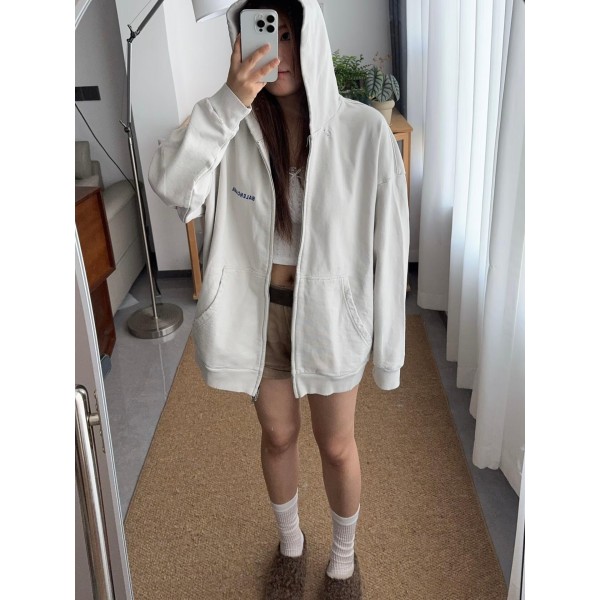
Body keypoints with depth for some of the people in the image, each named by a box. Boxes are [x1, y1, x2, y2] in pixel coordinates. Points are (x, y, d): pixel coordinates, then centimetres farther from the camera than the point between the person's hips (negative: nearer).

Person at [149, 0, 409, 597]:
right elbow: (170, 184, -23)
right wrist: (228, 101, -32)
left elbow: (388, 240, -11)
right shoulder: (236, 126, -8)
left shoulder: (363, 128, -15)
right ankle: (291, 543, 50)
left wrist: (388, 340, -7)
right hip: (259, 309, 2)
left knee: (336, 445, 15)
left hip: (330, 310, -2)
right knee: (277, 436, 21)